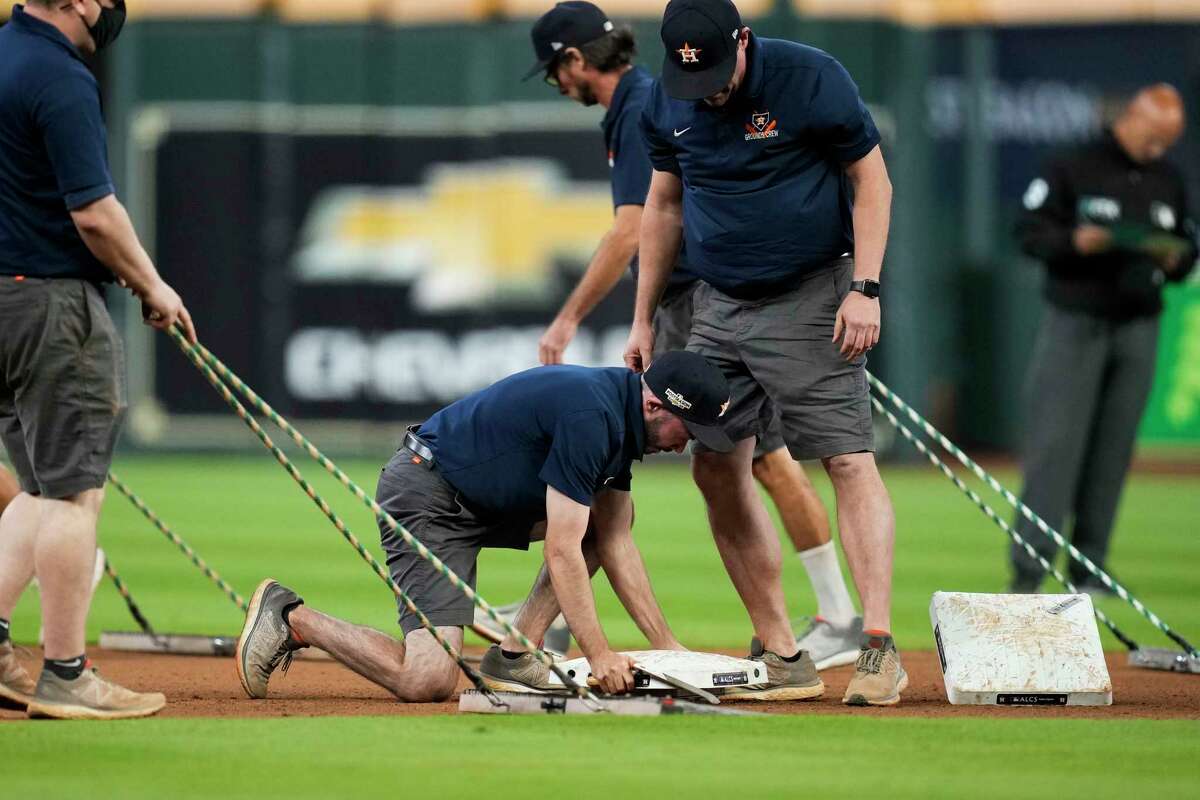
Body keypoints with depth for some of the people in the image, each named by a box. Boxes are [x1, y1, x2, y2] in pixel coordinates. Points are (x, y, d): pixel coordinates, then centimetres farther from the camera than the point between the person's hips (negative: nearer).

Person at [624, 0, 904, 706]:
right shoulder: (668, 105, 3)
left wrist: (864, 289, -16)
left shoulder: (812, 79, -13)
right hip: (719, 305, 6)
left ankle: (880, 648, -18)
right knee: (716, 468, 3)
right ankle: (778, 650, 11)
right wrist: (644, 320, 15)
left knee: (850, 460, -14)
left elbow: (872, 182, -7)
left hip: (809, 298, -6)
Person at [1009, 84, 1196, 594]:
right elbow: (1030, 232, -3)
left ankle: (1089, 568, 6)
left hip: (1138, 330, 4)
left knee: (1112, 452, 2)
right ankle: (1029, 567, -12)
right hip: (1075, 323, -4)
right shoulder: (1072, 169, -2)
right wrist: (1073, 241, -22)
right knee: (1055, 444, -10)